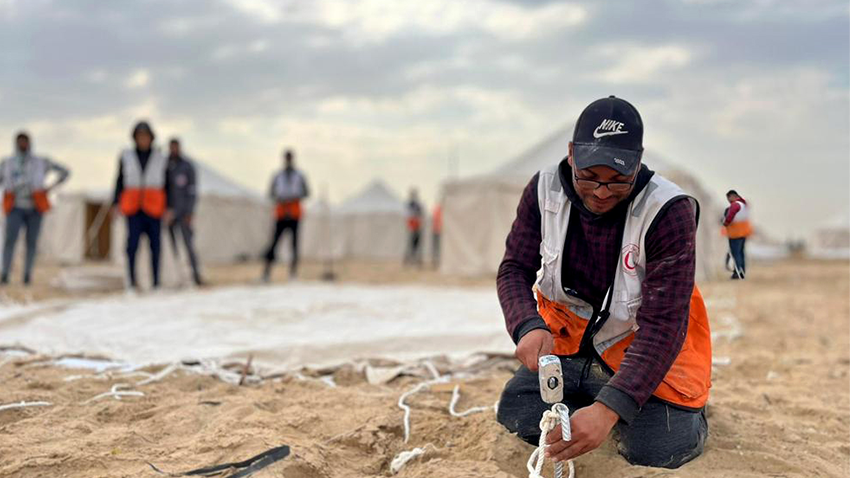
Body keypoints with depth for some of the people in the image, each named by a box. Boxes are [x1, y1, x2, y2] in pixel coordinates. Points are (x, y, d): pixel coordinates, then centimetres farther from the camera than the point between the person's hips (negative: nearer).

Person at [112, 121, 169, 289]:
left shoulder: (160, 159, 6)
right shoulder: (126, 157, 7)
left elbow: (166, 185, 7)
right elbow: (119, 181, 9)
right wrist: (116, 204, -1)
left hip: (154, 208, 0)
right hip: (133, 208, 0)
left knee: (155, 243, -3)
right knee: (132, 242, -12)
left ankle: (156, 281, 3)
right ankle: (132, 280, -7)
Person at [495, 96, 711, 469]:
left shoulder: (668, 211, -28)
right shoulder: (545, 189, -14)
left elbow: (662, 325, -31)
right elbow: (515, 270, -9)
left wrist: (609, 410, -43)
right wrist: (529, 327, -33)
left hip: (649, 351, -3)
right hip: (568, 342, 4)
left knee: (655, 452, -20)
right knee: (517, 416, -9)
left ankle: (683, 408, 16)